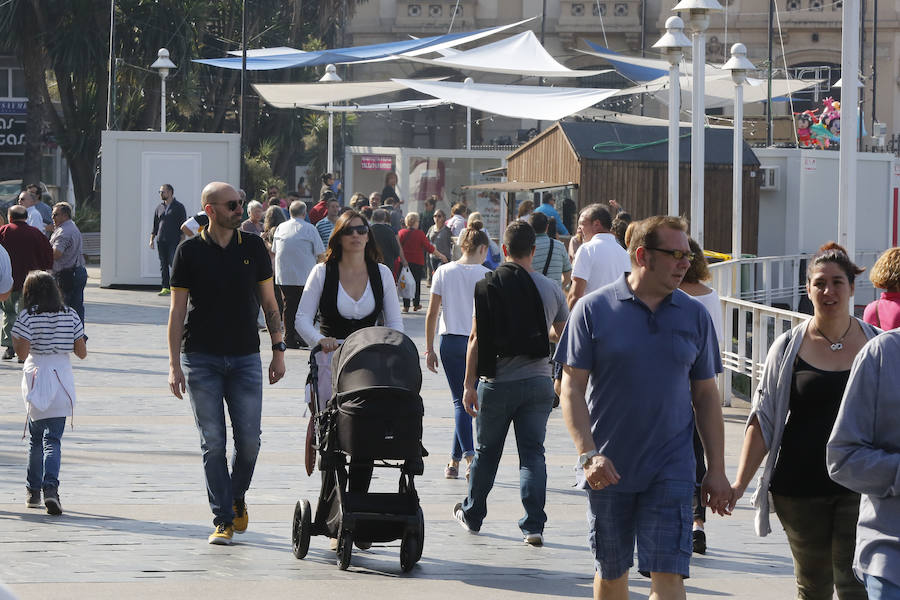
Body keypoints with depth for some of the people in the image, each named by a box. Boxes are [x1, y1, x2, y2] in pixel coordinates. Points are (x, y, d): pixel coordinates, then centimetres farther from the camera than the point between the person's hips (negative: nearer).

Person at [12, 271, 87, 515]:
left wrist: (14, 339, 6)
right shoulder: (70, 315, 2)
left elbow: (22, 353, -14)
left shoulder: (27, 317, -7)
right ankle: (51, 487, -23)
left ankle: (33, 490, 21)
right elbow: (82, 352, 4)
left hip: (35, 379, -1)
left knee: (36, 436, 15)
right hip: (62, 380, 1)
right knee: (52, 438, -2)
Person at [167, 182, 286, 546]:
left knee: (249, 439, -3)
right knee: (213, 442, -3)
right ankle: (223, 519, 3)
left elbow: (269, 302, 12)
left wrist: (278, 350, 5)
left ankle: (237, 498, 23)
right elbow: (177, 309, 1)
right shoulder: (190, 252, 0)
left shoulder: (253, 247, 6)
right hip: (201, 359, -2)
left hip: (245, 357, 2)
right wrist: (174, 365, -4)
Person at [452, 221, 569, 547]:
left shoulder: (488, 286, -6)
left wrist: (469, 384, -4)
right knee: (533, 452, 3)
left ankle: (472, 514, 29)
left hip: (498, 382, -1)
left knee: (487, 450, 14)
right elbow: (563, 333, 17)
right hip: (538, 380, 1)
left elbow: (476, 339, -8)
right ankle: (533, 525, -6)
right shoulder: (550, 289, 0)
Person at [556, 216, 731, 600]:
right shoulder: (594, 309, -3)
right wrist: (588, 454, -16)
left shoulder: (694, 316, 5)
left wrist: (717, 470, 8)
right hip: (608, 469, -1)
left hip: (670, 471, 1)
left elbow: (706, 396, 11)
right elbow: (573, 388, -4)